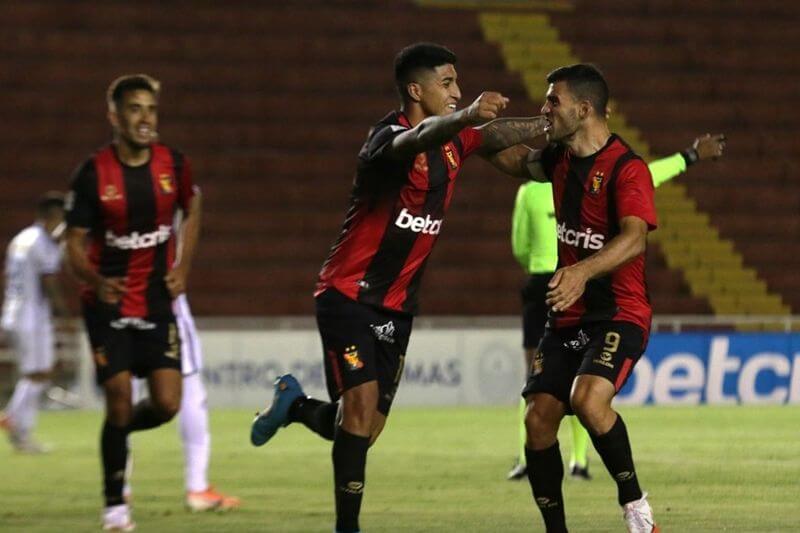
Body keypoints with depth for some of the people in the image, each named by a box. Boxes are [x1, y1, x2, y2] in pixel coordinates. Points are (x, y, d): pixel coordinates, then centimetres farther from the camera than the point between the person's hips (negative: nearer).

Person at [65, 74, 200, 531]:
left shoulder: (174, 165, -4)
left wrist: (183, 267, 6)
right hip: (109, 302, -3)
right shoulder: (94, 173, -12)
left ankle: (120, 432, 27)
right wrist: (96, 281, -27)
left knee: (167, 404, -8)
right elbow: (75, 242, -7)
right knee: (120, 402, -8)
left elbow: (192, 209, 17)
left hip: (157, 301, 3)